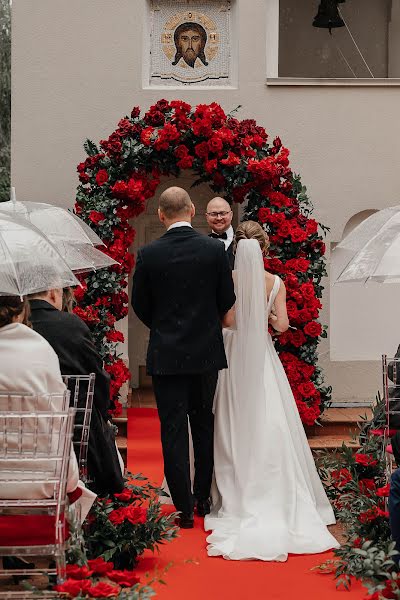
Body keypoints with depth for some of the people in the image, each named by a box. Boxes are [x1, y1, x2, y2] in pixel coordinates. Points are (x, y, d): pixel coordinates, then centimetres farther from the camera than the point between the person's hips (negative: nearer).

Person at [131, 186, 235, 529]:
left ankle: (184, 509, 5)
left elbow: (140, 305, 1)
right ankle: (203, 498, 24)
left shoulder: (149, 254, -8)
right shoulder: (215, 249, -6)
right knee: (204, 426, 16)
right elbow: (227, 302, 1)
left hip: (166, 354, -2)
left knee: (173, 431, 4)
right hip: (207, 351, 2)